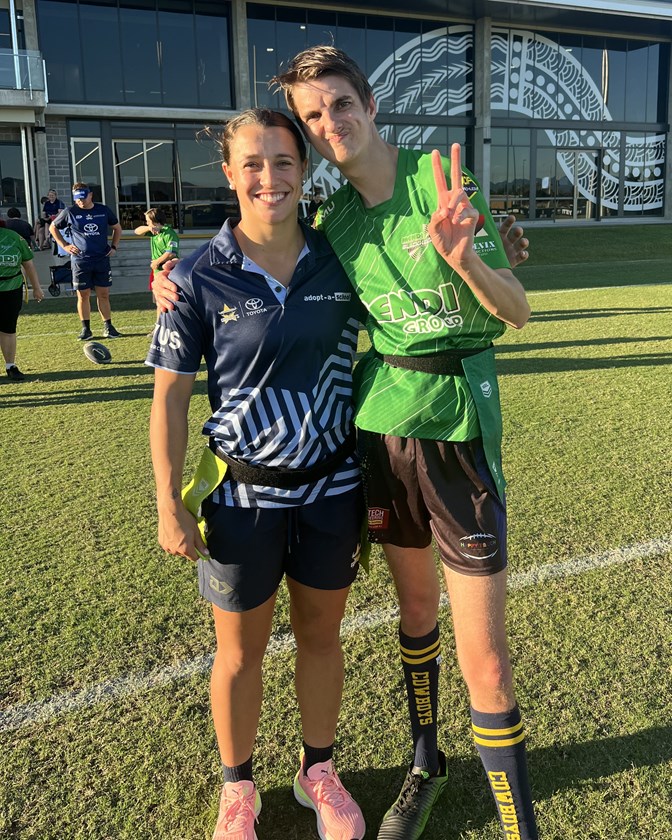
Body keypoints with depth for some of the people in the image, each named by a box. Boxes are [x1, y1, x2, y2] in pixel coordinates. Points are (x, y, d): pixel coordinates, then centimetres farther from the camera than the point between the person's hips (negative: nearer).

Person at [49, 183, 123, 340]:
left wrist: (114, 246, 10)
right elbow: (53, 228, 12)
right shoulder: (69, 212, 0)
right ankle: (86, 329, 11)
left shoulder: (104, 210, 5)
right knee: (83, 296, 2)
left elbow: (117, 228, 20)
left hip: (102, 259, 2)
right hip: (80, 261, -2)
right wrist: (64, 246, 3)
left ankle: (108, 328, 12)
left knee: (104, 295, 5)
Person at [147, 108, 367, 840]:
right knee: (240, 651, 14)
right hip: (245, 497, -2)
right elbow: (169, 396, -6)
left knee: (321, 635, 18)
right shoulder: (199, 277, -10)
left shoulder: (340, 260, -3)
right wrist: (169, 505, -8)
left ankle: (318, 771, 43)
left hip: (333, 487, 2)